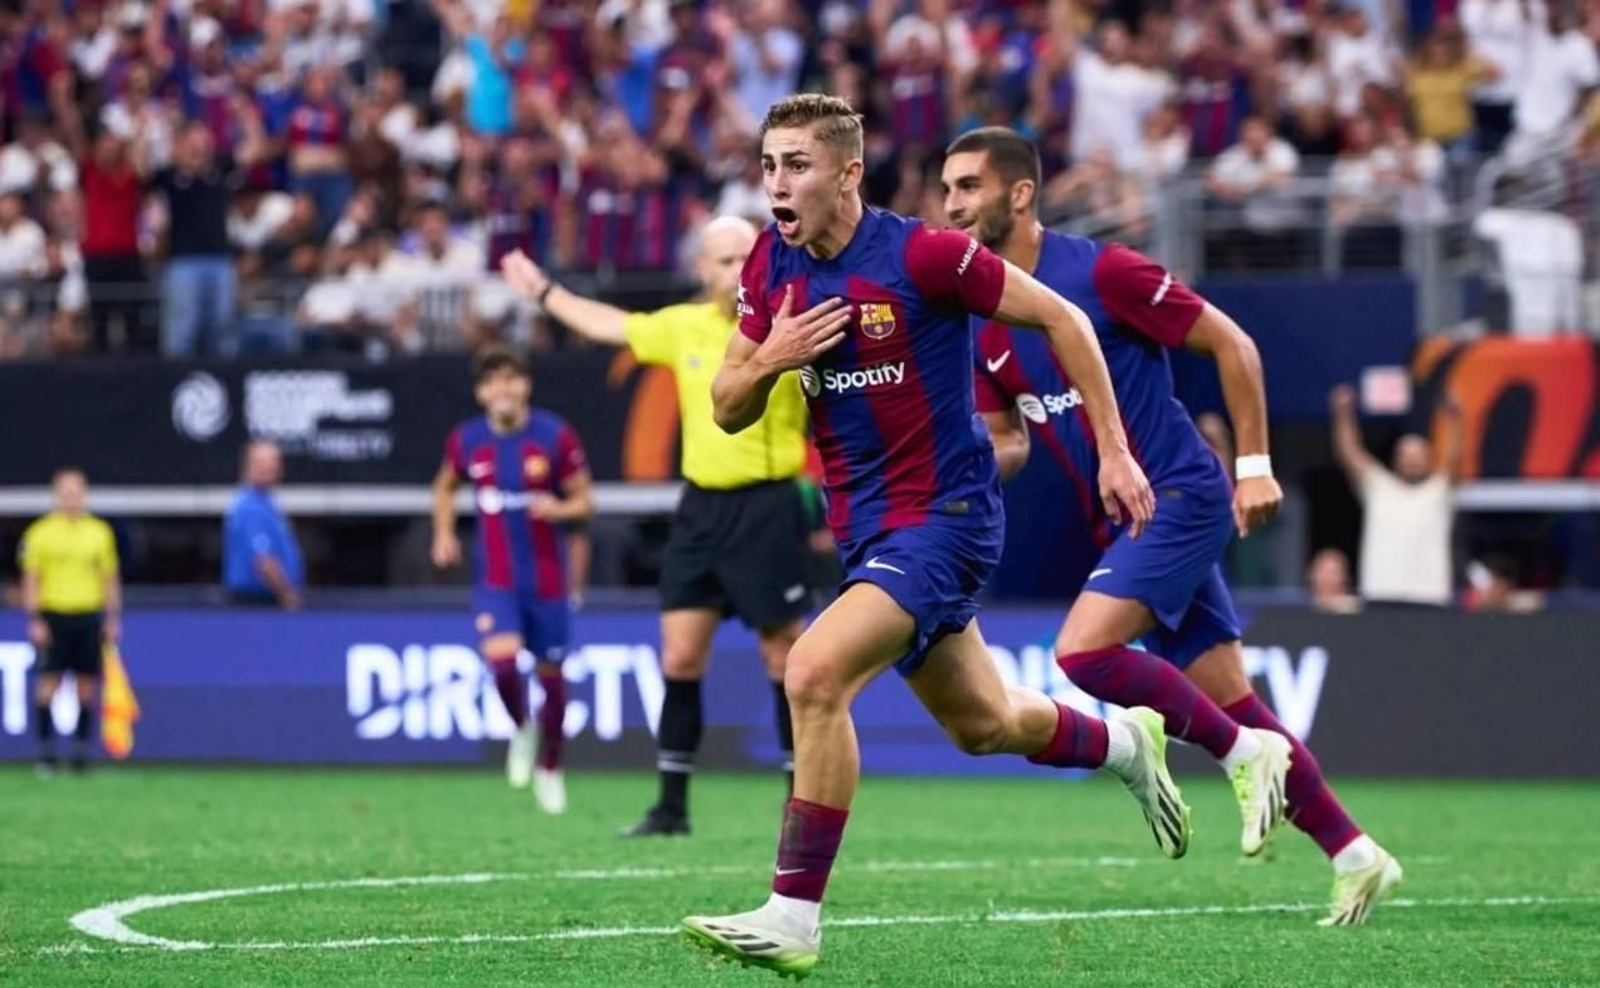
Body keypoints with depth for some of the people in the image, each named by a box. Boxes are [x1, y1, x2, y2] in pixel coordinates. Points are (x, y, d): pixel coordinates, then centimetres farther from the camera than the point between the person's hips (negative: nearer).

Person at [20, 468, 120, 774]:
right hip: (53, 616, -2)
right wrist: (34, 620, -6)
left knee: (87, 686, 2)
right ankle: (45, 752, -1)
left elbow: (110, 578, 12)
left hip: (89, 616, 2)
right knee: (49, 684, -5)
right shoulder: (40, 533, 1)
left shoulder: (100, 533, 8)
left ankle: (81, 750, 9)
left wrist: (112, 618, 7)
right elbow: (31, 579, 1)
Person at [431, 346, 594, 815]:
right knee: (501, 660, -22)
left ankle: (550, 767, 28)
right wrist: (444, 534, 8)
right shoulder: (466, 440, 0)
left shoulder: (555, 437, -8)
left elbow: (585, 501, -1)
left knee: (550, 672, 7)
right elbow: (445, 486, 22)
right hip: (494, 578, 0)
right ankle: (522, 729, 10)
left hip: (546, 578, 0)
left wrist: (561, 509, -23)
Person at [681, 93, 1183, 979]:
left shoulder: (921, 255, -19)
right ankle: (1126, 743, 50)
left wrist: (1114, 451, -8)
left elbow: (1060, 319, -9)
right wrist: (768, 359, -16)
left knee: (814, 674, -26)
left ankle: (794, 916, -20)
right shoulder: (771, 268, 0)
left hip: (942, 516, -8)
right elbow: (727, 410, 7)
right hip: (863, 528, 8)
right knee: (981, 724, 20)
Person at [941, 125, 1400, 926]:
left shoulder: (1099, 271, -14)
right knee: (1231, 704, 6)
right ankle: (1353, 854, 14)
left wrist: (1254, 463, -10)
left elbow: (1230, 343, -9)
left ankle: (1247, 753, -8)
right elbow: (1007, 441, 14)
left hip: (1181, 496, -7)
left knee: (1083, 650, -23)